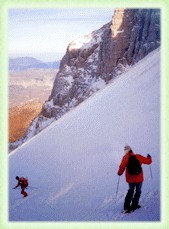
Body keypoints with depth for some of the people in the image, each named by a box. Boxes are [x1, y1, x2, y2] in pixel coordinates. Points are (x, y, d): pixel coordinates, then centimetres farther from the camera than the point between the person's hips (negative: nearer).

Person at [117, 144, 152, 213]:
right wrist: (149, 157, 29)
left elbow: (122, 166, -20)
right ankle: (133, 206, 12)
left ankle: (126, 206, 18)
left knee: (131, 191, 21)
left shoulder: (125, 158, -9)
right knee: (138, 191, 17)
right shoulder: (138, 157, -4)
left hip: (130, 179, 1)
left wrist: (119, 173, -1)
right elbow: (148, 161, 7)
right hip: (139, 179, -1)